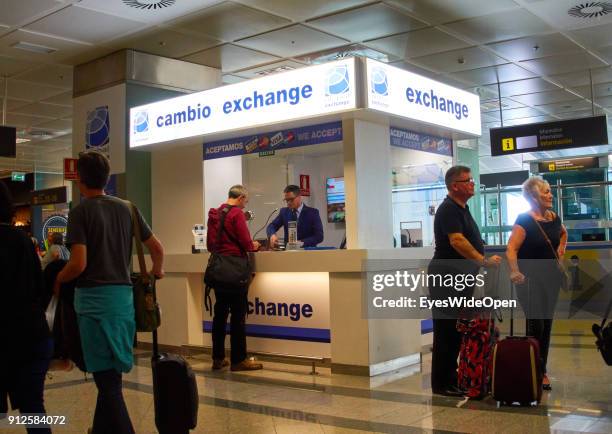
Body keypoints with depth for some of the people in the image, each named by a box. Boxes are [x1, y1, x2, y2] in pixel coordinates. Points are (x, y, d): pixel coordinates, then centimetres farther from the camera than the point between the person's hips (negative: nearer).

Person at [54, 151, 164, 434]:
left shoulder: (80, 212, -8)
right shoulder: (126, 208, 9)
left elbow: (79, 264, -17)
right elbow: (157, 248, 12)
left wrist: (57, 281, 3)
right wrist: (156, 271, 32)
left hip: (94, 298, -6)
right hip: (124, 294, 6)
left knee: (107, 380, -2)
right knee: (111, 375, 18)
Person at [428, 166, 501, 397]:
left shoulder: (462, 209, 18)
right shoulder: (448, 209, -13)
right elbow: (457, 241, -25)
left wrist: (483, 261, 17)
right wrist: (484, 261, -24)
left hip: (461, 278, 10)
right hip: (447, 276, -10)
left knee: (457, 330, 13)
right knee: (446, 330, -4)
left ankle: (451, 378, 21)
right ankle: (441, 384, 2)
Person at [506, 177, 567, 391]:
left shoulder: (554, 218, 6)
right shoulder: (525, 220, -13)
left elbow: (563, 233, 31)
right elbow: (511, 249, -21)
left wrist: (561, 248, 13)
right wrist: (515, 272, -36)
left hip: (551, 278, 7)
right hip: (530, 279, -6)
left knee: (546, 325, 10)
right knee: (536, 325, -9)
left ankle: (542, 371, 21)